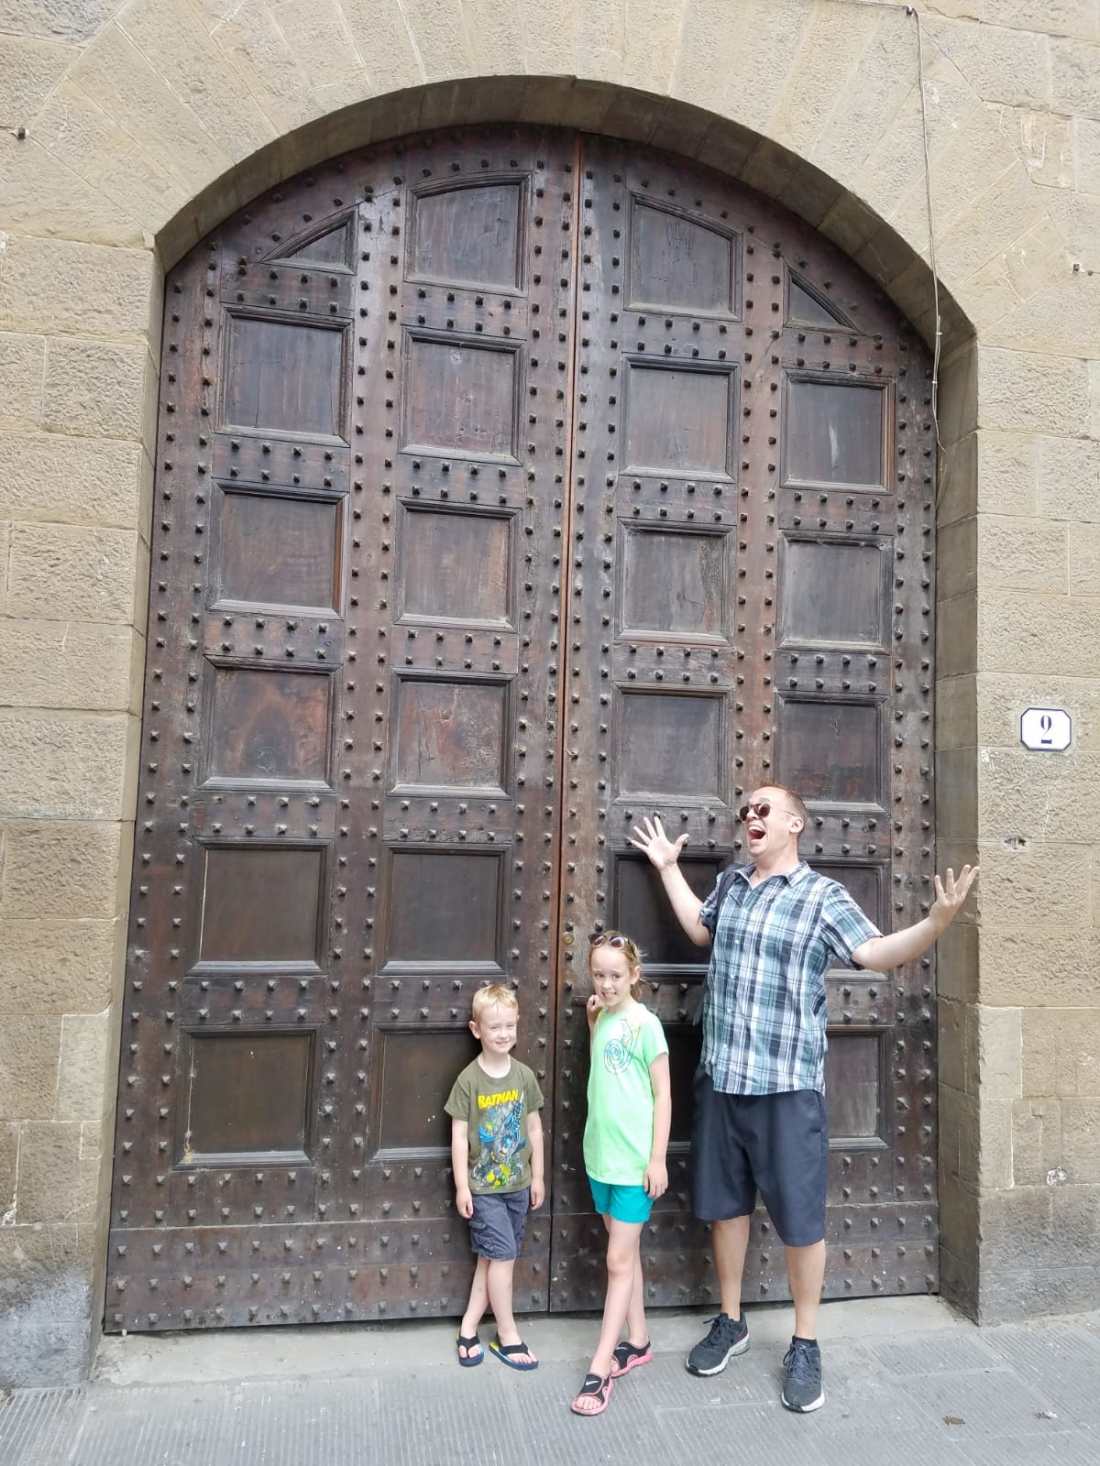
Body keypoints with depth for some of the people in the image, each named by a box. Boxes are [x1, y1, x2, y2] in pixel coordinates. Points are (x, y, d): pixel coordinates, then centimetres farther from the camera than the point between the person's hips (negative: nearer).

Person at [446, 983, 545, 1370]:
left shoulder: (525, 1076, -1)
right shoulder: (468, 1080, -12)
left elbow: (534, 1128, 6)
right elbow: (459, 1136, -8)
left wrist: (538, 1176, 8)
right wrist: (461, 1187, -9)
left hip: (518, 1185, 4)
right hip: (483, 1186, -4)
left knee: (491, 1258, 11)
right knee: (503, 1256, -2)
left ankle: (468, 1327, 25)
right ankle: (507, 1336, 14)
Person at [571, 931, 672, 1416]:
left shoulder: (645, 1024, -14)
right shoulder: (603, 1020, 5)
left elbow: (662, 1095, -12)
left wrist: (658, 1159, -13)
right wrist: (593, 1022, 4)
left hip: (634, 1160, -7)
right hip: (601, 1155, 7)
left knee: (618, 1260, 1)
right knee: (625, 1252, 18)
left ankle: (599, 1369, 7)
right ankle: (637, 1342, 31)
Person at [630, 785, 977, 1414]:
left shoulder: (823, 896, -8)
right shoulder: (731, 883, 9)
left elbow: (877, 953, -20)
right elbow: (700, 928, 27)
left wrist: (938, 921, -36)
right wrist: (669, 867, 28)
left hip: (788, 1083, -5)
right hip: (720, 1077, 5)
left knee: (800, 1217, 5)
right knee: (724, 1204, 16)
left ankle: (806, 1346, 24)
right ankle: (730, 1323, 35)